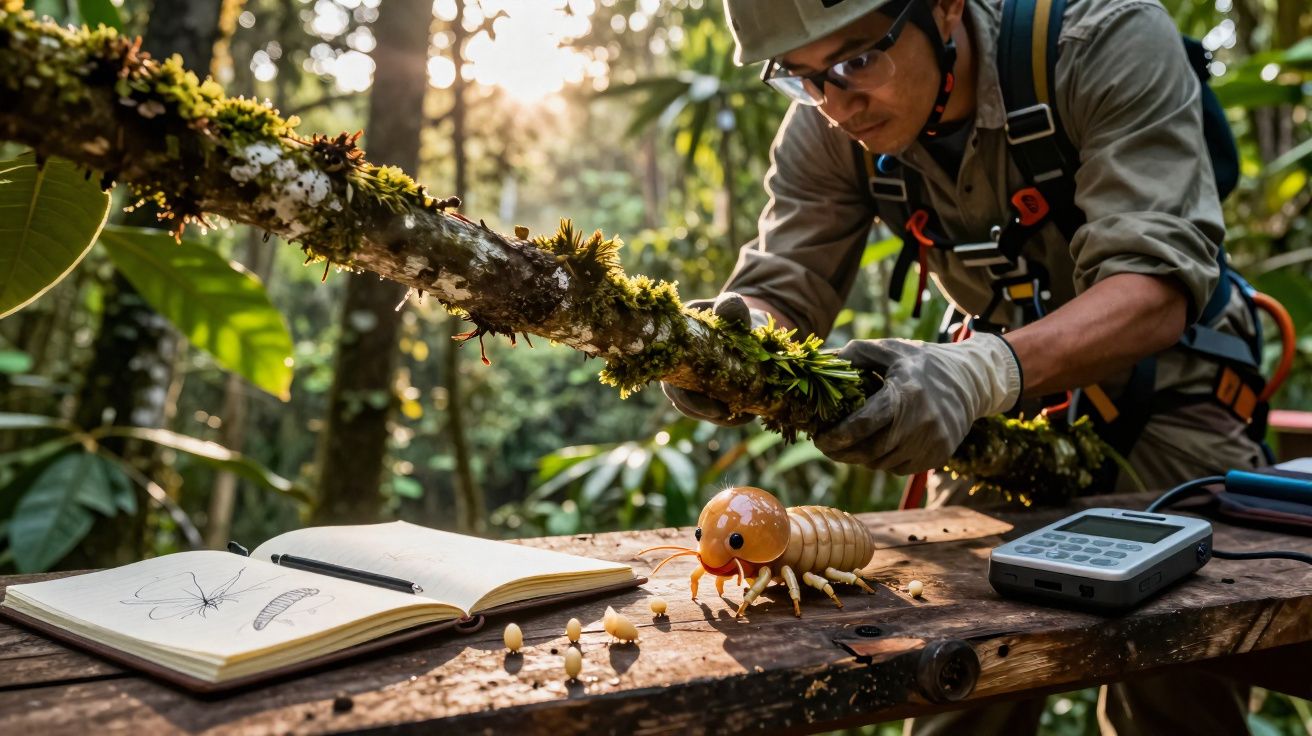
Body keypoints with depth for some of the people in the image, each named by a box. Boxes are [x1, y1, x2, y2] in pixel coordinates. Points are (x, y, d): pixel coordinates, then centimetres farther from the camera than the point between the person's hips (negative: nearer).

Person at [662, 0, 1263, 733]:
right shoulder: (826, 129, -15)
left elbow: (1156, 293, -34)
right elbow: (781, 291, -14)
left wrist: (982, 372, -51)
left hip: (1162, 383, -2)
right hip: (1009, 403, 3)